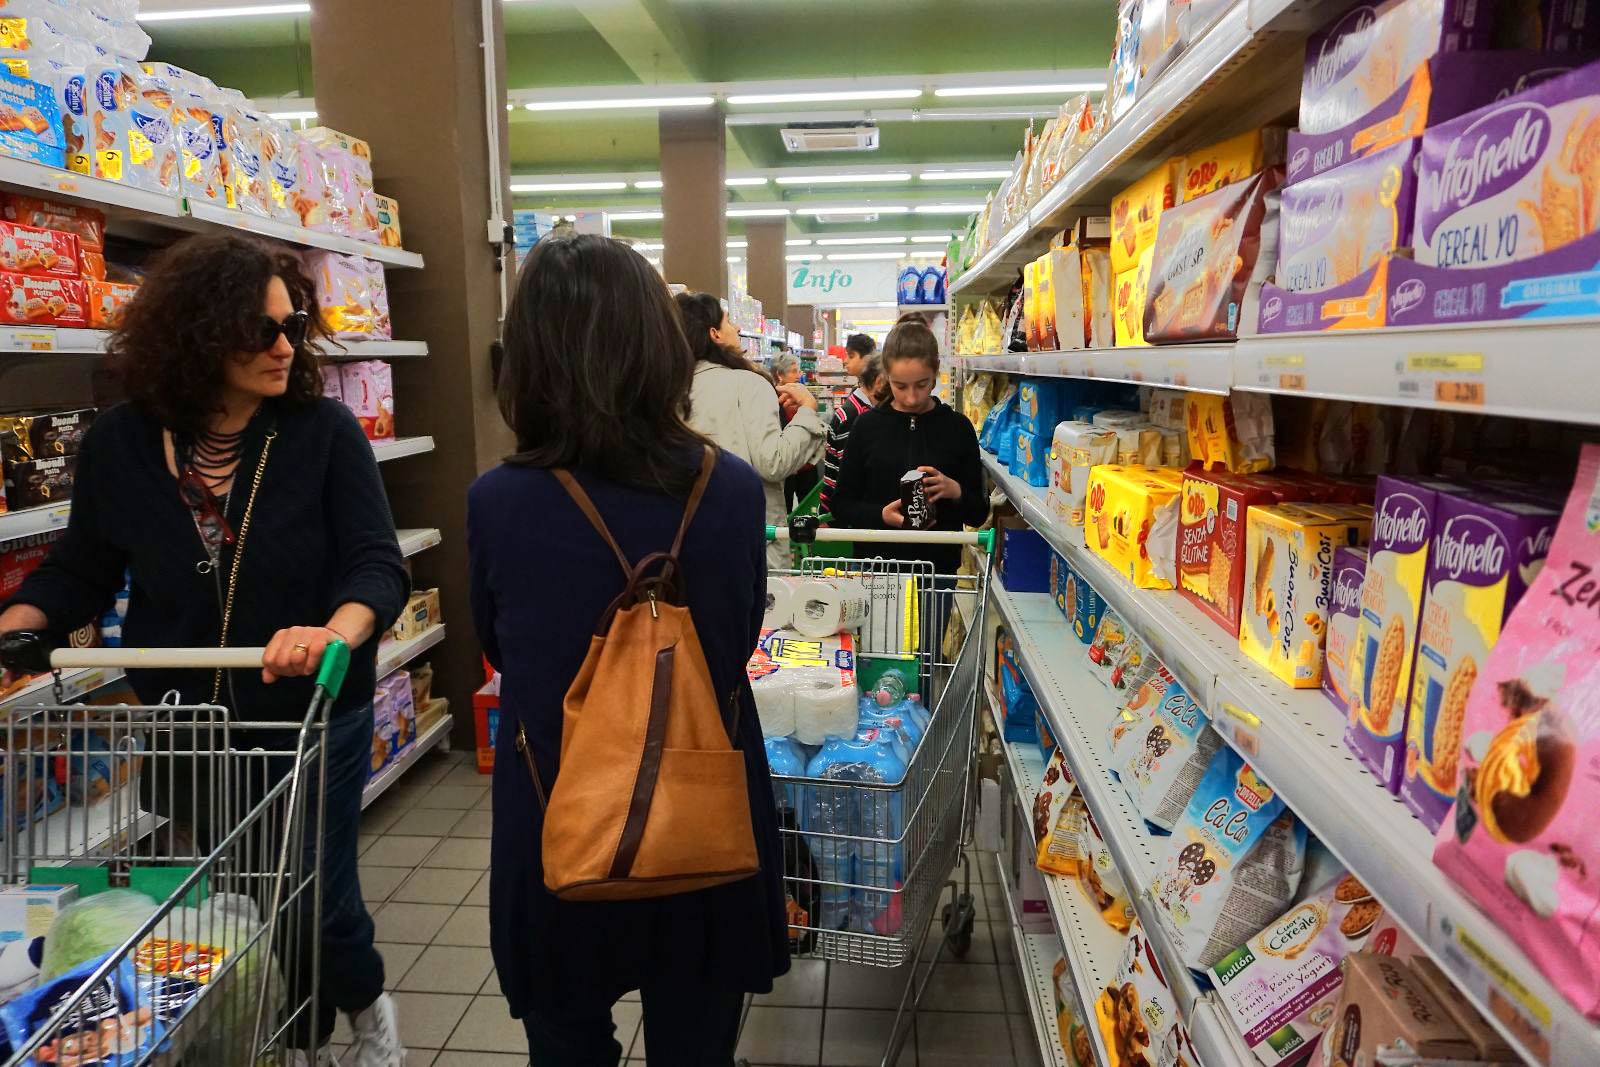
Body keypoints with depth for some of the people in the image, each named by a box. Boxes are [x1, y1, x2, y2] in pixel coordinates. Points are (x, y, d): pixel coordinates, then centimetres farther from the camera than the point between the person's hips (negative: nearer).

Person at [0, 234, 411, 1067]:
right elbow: (79, 569, 4)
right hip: (187, 723, 3)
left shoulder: (324, 430, -14)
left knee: (313, 895, 6)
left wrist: (336, 631, -39)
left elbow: (376, 563, -19)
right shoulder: (120, 444, -6)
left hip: (312, 716, -3)